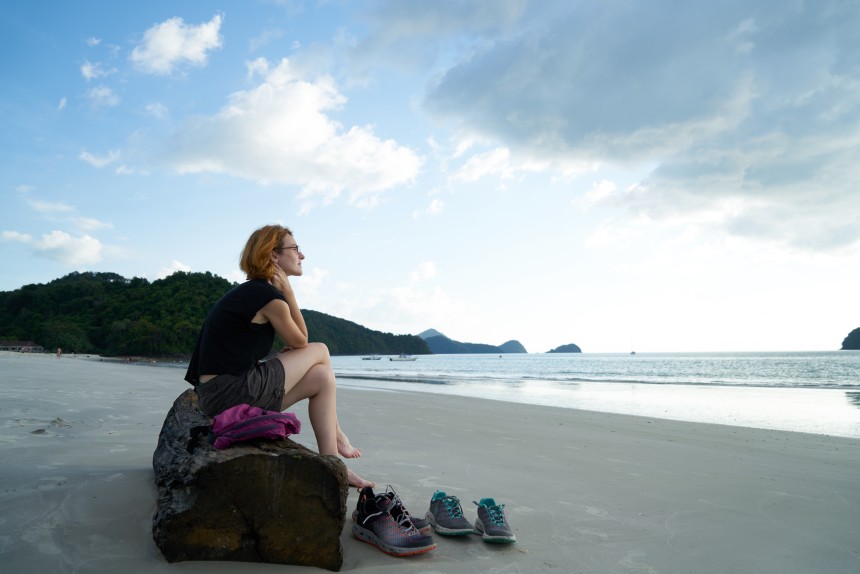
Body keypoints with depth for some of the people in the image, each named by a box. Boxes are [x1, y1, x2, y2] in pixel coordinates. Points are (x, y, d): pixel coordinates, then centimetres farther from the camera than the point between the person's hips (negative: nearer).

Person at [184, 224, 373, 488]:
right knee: (320, 351, 1)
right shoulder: (269, 296, -14)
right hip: (231, 393, -9)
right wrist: (288, 292, -2)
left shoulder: (248, 291, 16)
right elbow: (301, 341, 0)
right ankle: (335, 434, 19)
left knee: (322, 376, 10)